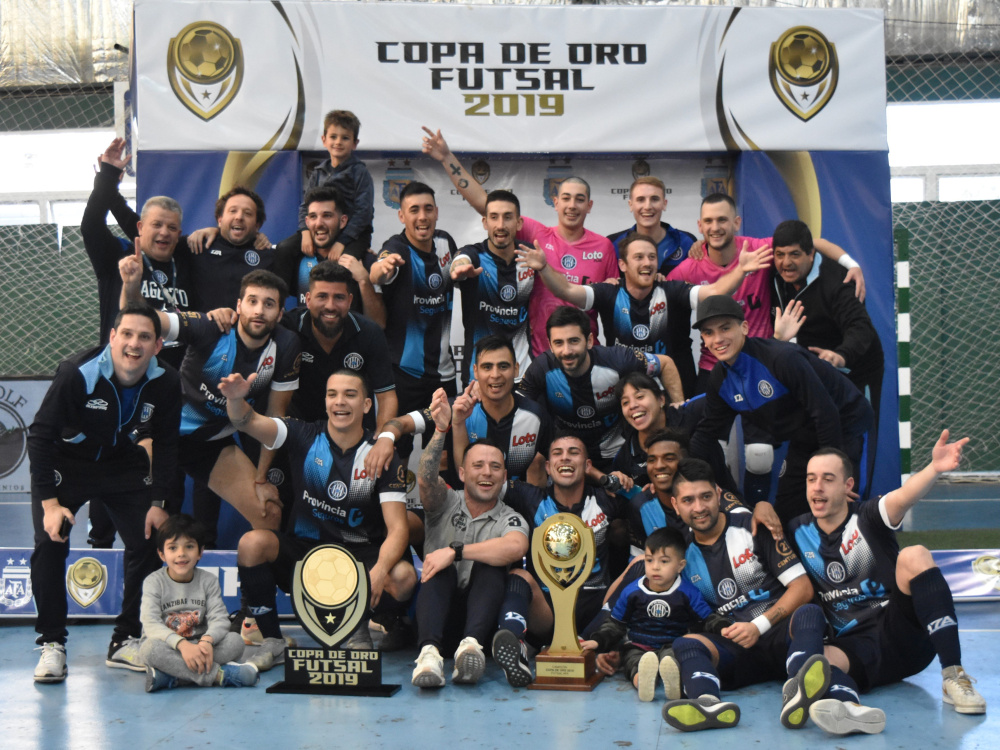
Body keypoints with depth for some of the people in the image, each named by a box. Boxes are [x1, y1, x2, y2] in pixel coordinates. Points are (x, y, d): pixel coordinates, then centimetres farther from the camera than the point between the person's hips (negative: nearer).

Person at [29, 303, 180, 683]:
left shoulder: (165, 383, -19)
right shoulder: (77, 374, -30)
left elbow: (165, 444, -4)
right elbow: (40, 434, -22)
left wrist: (157, 502, -7)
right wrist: (50, 502, -24)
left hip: (124, 465, 3)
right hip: (64, 463, -3)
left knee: (148, 542, -7)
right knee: (49, 543, -17)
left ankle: (126, 642, 8)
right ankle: (52, 644, -2)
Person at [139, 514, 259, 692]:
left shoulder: (208, 581, 2)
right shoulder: (154, 582, -6)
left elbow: (220, 618, -9)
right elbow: (151, 624, -20)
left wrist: (207, 640, -33)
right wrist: (182, 644, -37)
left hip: (197, 646, 3)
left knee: (235, 641, -23)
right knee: (151, 647, -36)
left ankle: (170, 675, -32)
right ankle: (217, 674, -34)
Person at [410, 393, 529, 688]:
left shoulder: (510, 519, 5)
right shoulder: (446, 503, 8)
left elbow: (516, 547, -22)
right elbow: (426, 480, -17)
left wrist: (455, 551, -26)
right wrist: (440, 430, -31)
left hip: (481, 616, 0)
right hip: (437, 609, 0)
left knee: (491, 564, -25)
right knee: (441, 570, -28)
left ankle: (471, 644, -47)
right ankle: (429, 652, -50)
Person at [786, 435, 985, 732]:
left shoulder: (867, 518, -2)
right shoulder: (797, 531, 10)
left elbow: (903, 497, -25)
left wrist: (934, 469, -47)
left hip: (902, 636, -1)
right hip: (854, 647, 2)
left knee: (913, 556, -26)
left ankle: (953, 676, -30)